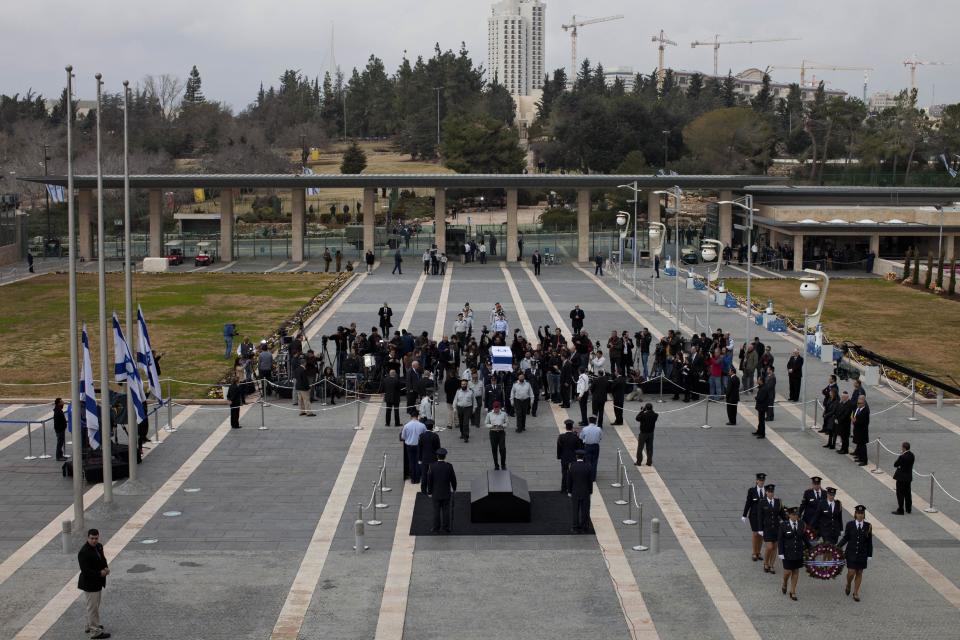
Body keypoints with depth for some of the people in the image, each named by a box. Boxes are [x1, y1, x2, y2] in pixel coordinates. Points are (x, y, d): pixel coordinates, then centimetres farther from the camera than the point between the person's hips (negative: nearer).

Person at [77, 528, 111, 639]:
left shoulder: (99, 546, 2)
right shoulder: (84, 552, -25)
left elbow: (103, 559, 16)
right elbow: (85, 571, -26)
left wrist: (106, 568, -4)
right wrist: (100, 573, -24)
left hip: (97, 582, 9)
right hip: (89, 584, -9)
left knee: (94, 606, 23)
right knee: (93, 607, 0)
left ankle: (90, 626, 38)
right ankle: (95, 631, 9)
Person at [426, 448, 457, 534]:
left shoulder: (432, 466, -15)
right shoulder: (449, 466, -15)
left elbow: (429, 480, -10)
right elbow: (453, 478, -6)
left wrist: (429, 492, 2)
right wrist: (454, 488, 13)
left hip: (436, 493, 0)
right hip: (446, 493, 0)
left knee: (436, 511, 9)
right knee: (446, 511, 10)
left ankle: (436, 528, 15)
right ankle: (445, 528, 15)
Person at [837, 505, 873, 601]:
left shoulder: (868, 526, -2)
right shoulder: (850, 525, -4)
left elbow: (870, 542, 2)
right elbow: (845, 538, 2)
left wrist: (869, 554, 1)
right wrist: (837, 546, -9)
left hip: (862, 554, 1)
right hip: (851, 553, -1)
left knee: (859, 573, 8)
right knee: (851, 572, -6)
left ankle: (856, 593, 21)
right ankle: (848, 585, 26)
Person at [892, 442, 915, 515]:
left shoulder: (902, 457, -25)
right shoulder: (911, 455, 0)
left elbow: (895, 465, -17)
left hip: (901, 478, -8)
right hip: (909, 477, 8)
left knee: (900, 494, 1)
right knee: (907, 493, 19)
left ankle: (900, 510, 4)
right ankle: (908, 509, 29)